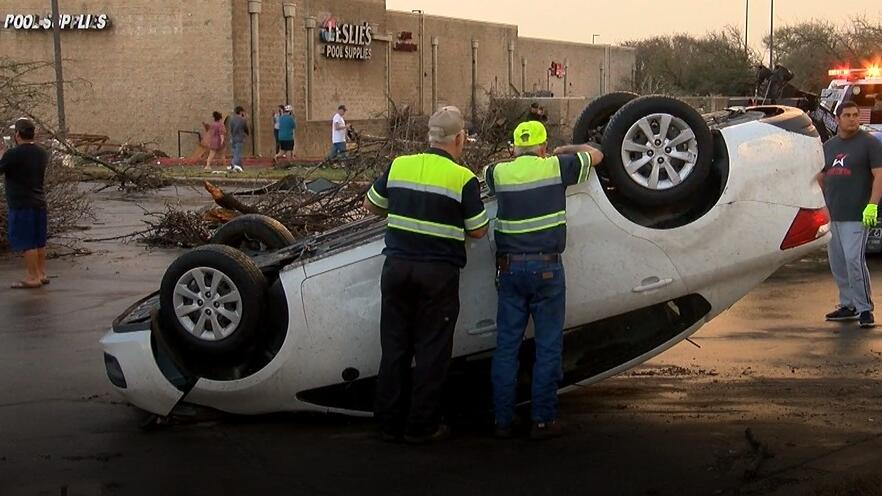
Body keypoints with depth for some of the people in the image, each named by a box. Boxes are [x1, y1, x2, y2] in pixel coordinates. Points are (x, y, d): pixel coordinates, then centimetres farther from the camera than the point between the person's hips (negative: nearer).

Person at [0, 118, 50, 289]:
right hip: (39, 202, 8)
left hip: (21, 204, -8)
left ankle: (32, 278, 0)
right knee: (39, 241, 14)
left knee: (27, 243, -3)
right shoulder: (42, 153, 6)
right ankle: (41, 273, 21)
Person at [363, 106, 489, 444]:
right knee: (431, 350, 5)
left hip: (397, 267, 4)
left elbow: (370, 205, 17)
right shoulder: (463, 178, -8)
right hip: (438, 273, -4)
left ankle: (389, 423, 17)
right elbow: (478, 231, -2)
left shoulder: (399, 166, 4)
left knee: (394, 346, 11)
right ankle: (421, 426, 8)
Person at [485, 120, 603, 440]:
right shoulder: (556, 167, -3)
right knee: (548, 346, 4)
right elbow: (595, 154, 15)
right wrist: (564, 150, 31)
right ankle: (543, 420, 5)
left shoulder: (500, 173, 3)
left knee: (506, 345, 8)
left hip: (509, 267, 3)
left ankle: (502, 420, 11)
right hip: (546, 267, -3)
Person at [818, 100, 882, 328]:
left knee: (854, 260, -14)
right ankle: (848, 306, 21)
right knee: (837, 262, 10)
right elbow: (820, 177, 24)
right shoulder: (828, 146, 15)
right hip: (831, 215, 7)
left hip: (856, 215, -7)